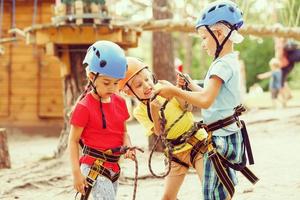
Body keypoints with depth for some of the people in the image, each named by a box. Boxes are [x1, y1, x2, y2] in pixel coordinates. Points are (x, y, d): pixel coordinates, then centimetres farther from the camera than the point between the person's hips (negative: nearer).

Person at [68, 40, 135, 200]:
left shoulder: (119, 102, 6)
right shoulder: (84, 107, -13)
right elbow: (73, 140, -10)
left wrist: (128, 146, -7)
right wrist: (77, 173, -15)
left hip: (113, 168, 7)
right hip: (94, 168, -7)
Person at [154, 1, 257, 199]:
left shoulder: (223, 64, -18)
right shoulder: (231, 61, 12)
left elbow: (205, 100, -31)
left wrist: (175, 91, -23)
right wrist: (190, 85, 10)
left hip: (221, 139, -10)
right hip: (229, 135, 10)